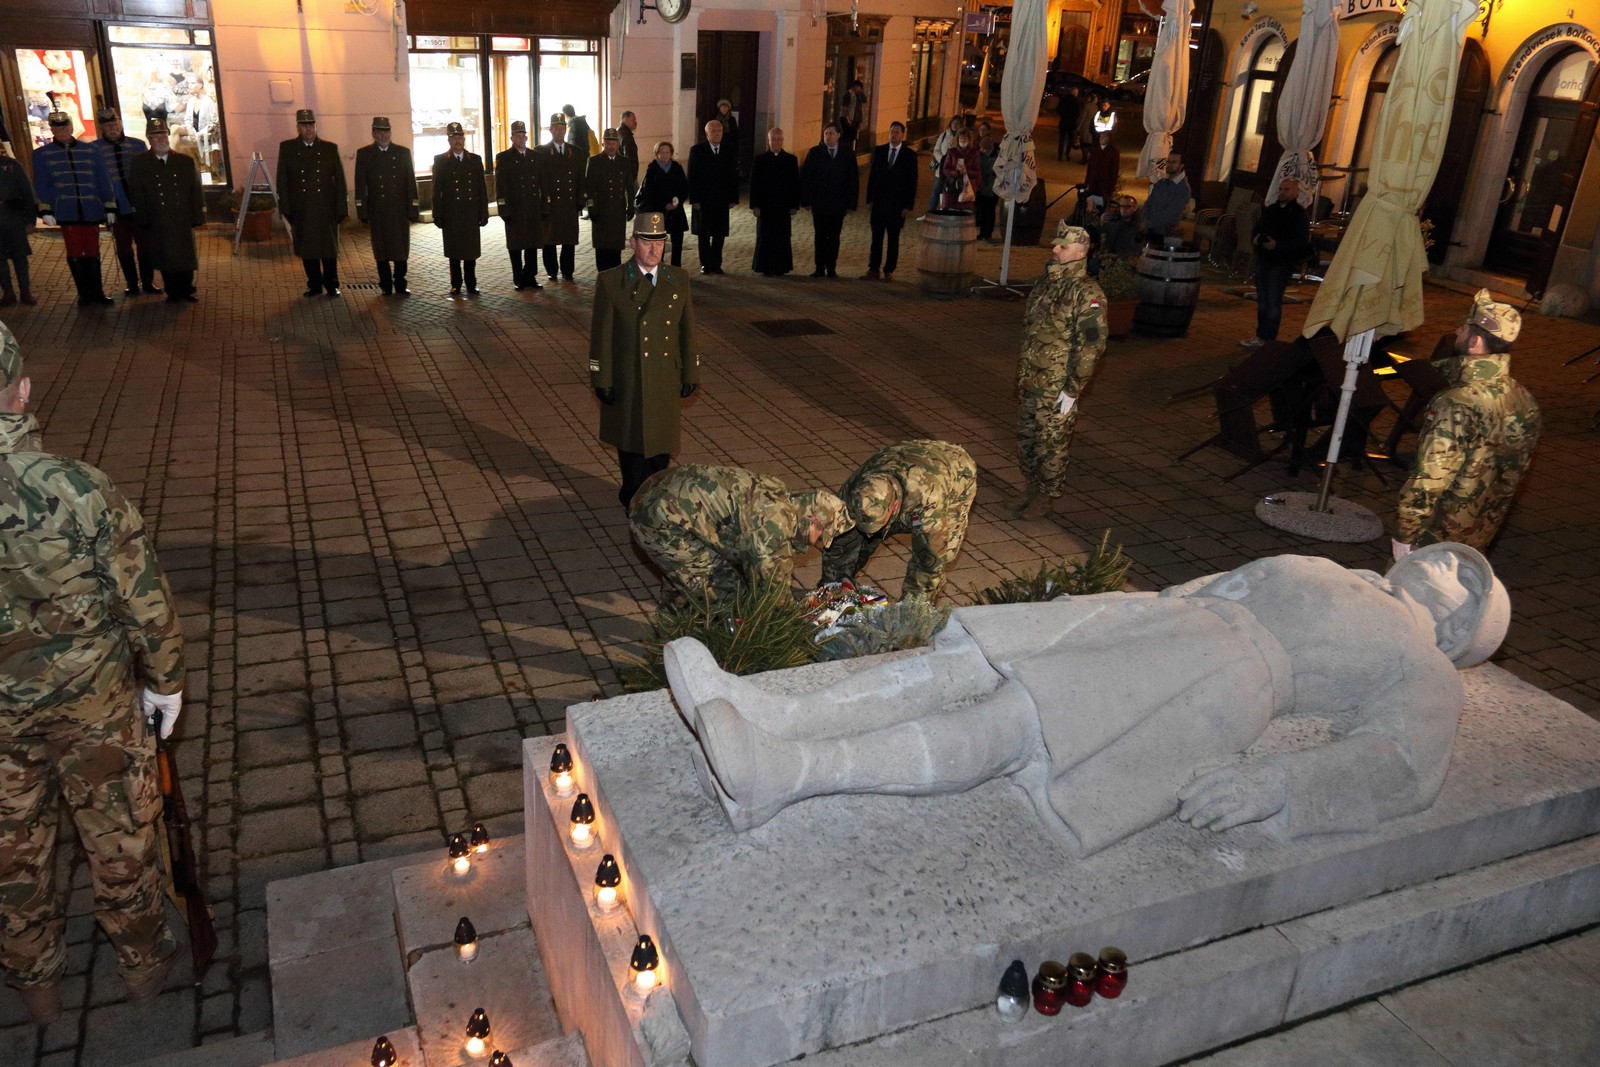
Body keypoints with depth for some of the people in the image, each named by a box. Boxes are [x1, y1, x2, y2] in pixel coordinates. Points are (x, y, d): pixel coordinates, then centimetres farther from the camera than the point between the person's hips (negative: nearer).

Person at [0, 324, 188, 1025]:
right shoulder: (80, 489, -25)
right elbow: (145, 601, -15)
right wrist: (165, 680, 3)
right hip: (95, 705, -1)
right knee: (119, 837, 20)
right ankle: (142, 960, 42)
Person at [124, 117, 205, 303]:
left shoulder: (186, 162, 7)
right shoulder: (139, 164, 2)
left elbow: (196, 192, 7)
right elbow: (136, 194, 0)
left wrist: (197, 217, 0)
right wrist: (145, 219, -7)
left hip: (183, 222, 1)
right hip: (158, 225, -1)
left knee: (186, 258, 5)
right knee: (166, 260, 2)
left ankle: (186, 291, 20)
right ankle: (173, 293, 13)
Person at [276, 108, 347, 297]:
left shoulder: (330, 148, 4)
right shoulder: (287, 148, 4)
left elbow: (340, 180, 3)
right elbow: (282, 181, 4)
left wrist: (342, 209, -3)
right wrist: (286, 209, -3)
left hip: (327, 209, -1)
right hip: (301, 211, 1)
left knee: (329, 249, 3)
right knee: (307, 250, 5)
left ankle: (331, 285, 15)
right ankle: (314, 285, 16)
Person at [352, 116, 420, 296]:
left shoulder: (403, 152, 6)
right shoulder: (364, 154, 4)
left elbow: (411, 182, 5)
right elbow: (360, 185, 2)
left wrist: (414, 209, -1)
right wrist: (362, 211, -5)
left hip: (400, 209, 0)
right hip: (377, 211, 0)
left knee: (401, 248, 4)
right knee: (381, 249, 5)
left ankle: (400, 285, 16)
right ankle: (385, 285, 14)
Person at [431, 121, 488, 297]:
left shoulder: (475, 160, 7)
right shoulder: (440, 160, 3)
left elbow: (482, 188, 7)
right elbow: (437, 190, 1)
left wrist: (484, 213, 2)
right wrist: (437, 215, -4)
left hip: (471, 214, 1)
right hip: (451, 214, -1)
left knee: (471, 251, 3)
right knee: (453, 252, 5)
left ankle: (471, 284, 13)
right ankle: (456, 284, 15)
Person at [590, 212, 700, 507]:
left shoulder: (679, 280, 2)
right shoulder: (611, 282, -9)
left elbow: (687, 331, 7)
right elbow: (601, 336, -7)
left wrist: (690, 374, 5)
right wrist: (602, 381, -9)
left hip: (666, 380, 3)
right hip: (627, 382, -3)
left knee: (662, 440, 12)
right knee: (632, 441, 11)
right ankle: (635, 497, 28)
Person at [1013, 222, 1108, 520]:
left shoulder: (1087, 294, -17)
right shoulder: (1046, 281, 9)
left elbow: (1091, 346, -19)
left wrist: (1072, 389, -19)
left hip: (1057, 388, -8)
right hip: (1029, 382, 8)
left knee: (1051, 445, 5)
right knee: (1026, 438, 17)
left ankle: (1046, 496, 20)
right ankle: (1031, 487, 34)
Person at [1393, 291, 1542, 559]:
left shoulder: (1459, 404, -25)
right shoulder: (1524, 401, 2)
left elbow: (1429, 478, -25)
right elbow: (1518, 468, 11)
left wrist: (1404, 534, -17)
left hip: (1438, 538, -8)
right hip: (1483, 533, 8)